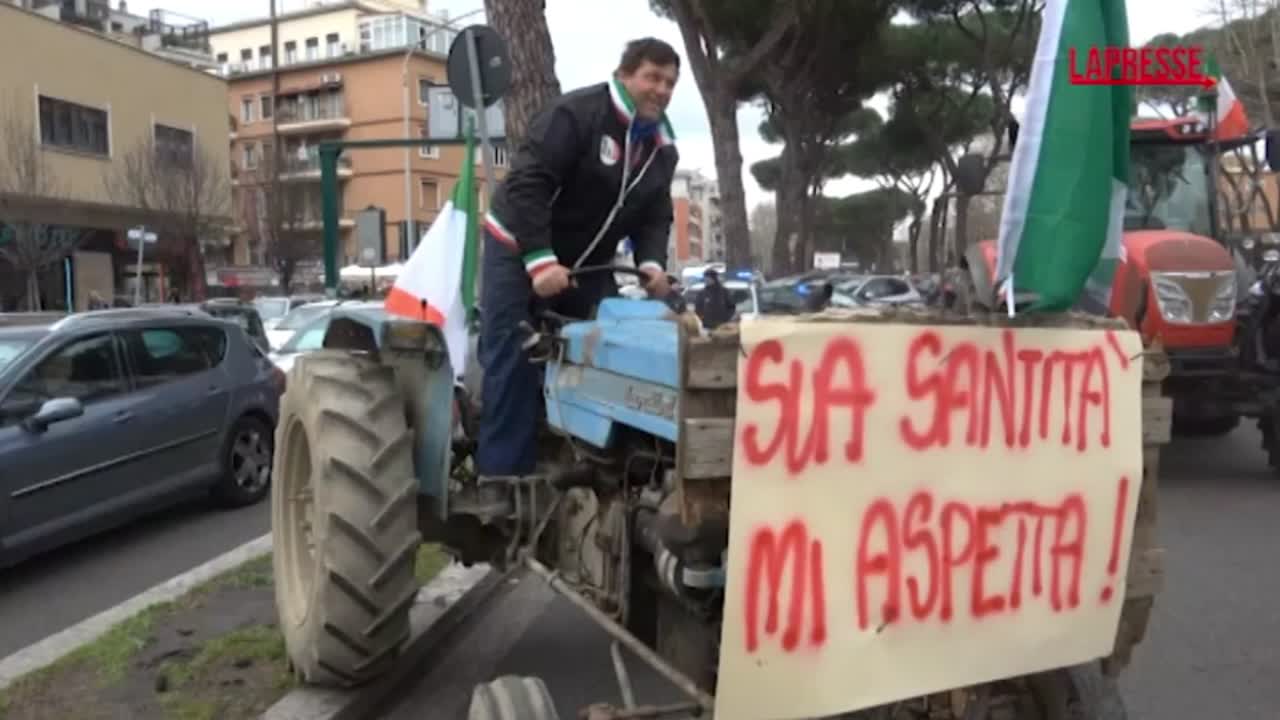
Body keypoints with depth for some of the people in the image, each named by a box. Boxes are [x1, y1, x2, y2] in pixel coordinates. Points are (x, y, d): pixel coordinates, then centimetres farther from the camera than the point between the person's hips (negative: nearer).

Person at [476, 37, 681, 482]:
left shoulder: (663, 148, 2)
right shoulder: (576, 113, -22)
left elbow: (654, 217, 4)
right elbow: (526, 184, -28)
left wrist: (651, 263, -17)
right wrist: (540, 260, -33)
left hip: (586, 261, 7)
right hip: (518, 249, -7)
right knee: (513, 363, -8)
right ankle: (502, 475, -1)